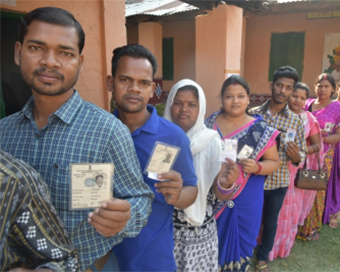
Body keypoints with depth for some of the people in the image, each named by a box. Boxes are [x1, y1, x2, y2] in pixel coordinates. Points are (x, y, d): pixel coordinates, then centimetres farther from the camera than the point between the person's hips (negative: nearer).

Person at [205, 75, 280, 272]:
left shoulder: (261, 129, -6)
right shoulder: (210, 123, 0)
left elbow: (274, 162, 0)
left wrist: (257, 167, -20)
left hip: (245, 199, -1)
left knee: (240, 243, 14)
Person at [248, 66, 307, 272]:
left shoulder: (296, 121, -4)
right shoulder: (253, 114, -6)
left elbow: (302, 154, 0)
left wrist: (296, 157, -21)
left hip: (278, 182, 1)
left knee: (270, 222, 18)